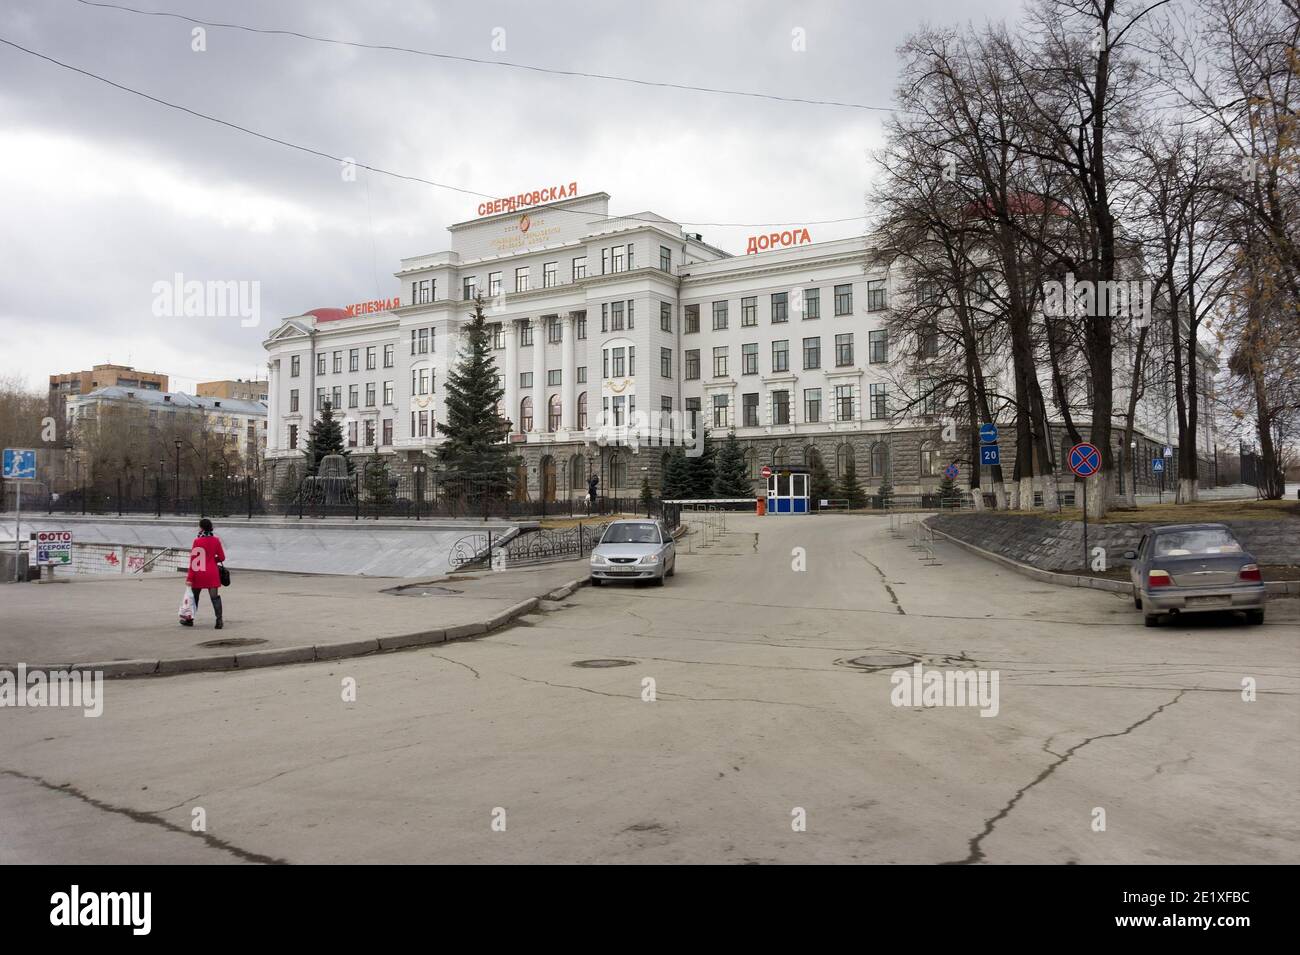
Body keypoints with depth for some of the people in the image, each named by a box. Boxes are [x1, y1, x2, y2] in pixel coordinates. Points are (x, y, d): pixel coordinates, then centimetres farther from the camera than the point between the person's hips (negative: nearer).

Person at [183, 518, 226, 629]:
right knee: (215, 597, 0)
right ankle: (219, 620, -11)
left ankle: (190, 619, 26)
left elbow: (193, 560, -10)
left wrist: (190, 577, -8)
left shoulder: (197, 541, -9)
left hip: (199, 574, -2)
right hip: (212, 573, 2)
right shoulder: (216, 540, -1)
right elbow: (222, 557, 4)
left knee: (193, 596, 14)